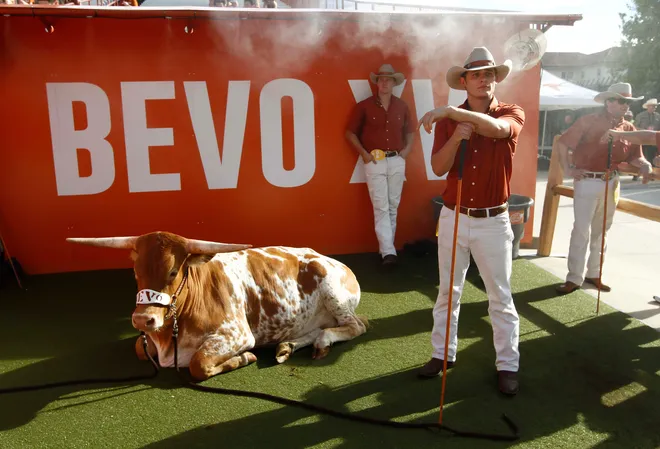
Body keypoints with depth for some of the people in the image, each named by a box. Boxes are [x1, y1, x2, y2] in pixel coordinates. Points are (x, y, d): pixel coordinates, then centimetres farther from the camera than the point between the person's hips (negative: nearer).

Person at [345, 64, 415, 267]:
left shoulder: (402, 106, 8)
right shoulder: (364, 106, -2)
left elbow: (409, 131, 21)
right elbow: (350, 132, 3)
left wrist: (407, 149, 4)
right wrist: (364, 153, -6)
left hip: (397, 161, 4)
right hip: (374, 162, -3)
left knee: (393, 206, 8)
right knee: (381, 208, -7)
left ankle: (386, 248, 19)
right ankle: (388, 252, -8)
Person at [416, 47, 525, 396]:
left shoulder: (513, 114, -3)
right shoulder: (448, 121, 3)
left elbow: (496, 127, -28)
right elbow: (438, 169, -6)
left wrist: (450, 111, -34)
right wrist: (455, 138, -22)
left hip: (494, 221, -2)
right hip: (454, 217, 2)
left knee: (500, 296, 6)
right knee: (448, 290, 12)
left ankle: (507, 365, 20)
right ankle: (442, 353, 27)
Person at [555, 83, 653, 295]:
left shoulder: (628, 129, 7)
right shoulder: (587, 122, -7)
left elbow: (634, 156, 7)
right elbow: (562, 143, -5)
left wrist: (644, 165, -15)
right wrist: (568, 169, -9)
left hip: (611, 183, 5)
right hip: (587, 182, -5)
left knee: (601, 231, 13)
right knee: (582, 230, -4)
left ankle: (593, 274, 25)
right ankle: (574, 278, 2)